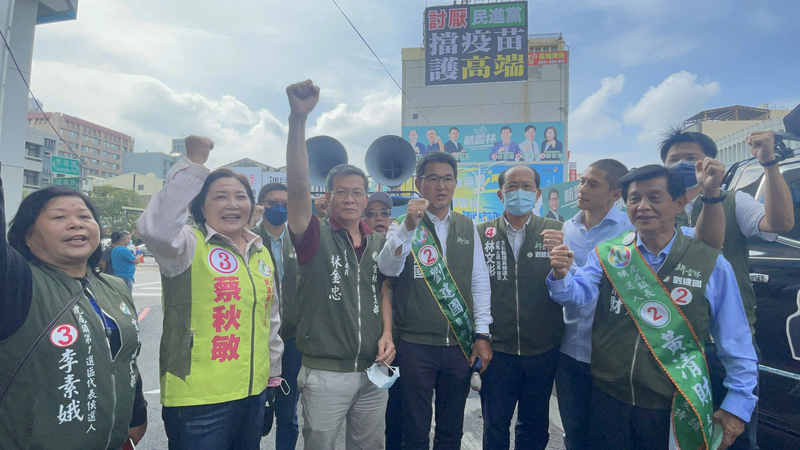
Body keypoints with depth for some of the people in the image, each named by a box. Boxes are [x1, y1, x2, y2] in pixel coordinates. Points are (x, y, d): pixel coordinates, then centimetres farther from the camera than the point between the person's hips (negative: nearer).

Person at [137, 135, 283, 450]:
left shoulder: (261, 253, 9)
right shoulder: (190, 246, -10)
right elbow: (155, 229, -35)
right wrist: (194, 164, -35)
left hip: (254, 392, 7)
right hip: (198, 398, -6)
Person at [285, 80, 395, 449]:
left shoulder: (378, 243, 6)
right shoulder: (315, 237, -9)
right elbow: (297, 185, -24)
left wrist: (386, 334, -1)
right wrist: (298, 119, -34)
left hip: (373, 371, 4)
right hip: (325, 373, -4)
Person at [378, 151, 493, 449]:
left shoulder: (467, 227, 7)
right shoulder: (404, 226, -2)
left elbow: (480, 282, 6)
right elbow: (388, 268, -20)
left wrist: (482, 335, 2)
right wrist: (409, 225, -33)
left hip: (460, 344, 3)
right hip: (415, 344, -3)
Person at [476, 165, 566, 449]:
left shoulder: (555, 231, 1)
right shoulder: (482, 233, 0)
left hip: (542, 350, 1)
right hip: (497, 348, 0)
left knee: (535, 426, 16)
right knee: (494, 426, 11)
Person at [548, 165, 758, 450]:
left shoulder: (712, 266, -6)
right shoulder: (607, 254, -2)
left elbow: (736, 344, -1)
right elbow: (577, 293, -15)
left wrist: (738, 405, -1)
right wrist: (562, 276, -35)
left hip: (674, 411, -1)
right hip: (609, 398, 1)